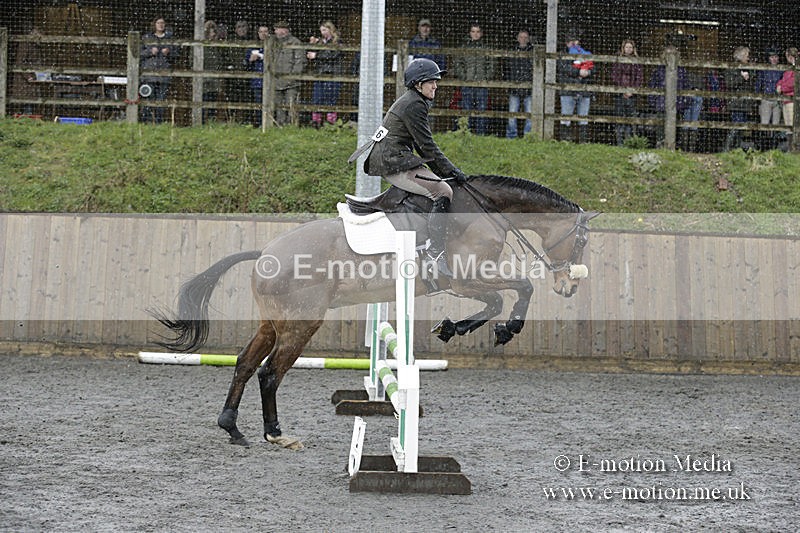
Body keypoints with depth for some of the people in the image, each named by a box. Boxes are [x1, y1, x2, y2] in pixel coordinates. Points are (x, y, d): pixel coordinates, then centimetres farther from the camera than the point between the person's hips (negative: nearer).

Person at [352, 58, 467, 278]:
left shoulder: (410, 101, 20)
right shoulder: (413, 105, -13)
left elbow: (423, 146, 22)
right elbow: (427, 146, -15)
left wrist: (443, 171, 16)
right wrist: (450, 170, -9)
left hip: (384, 159, 11)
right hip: (393, 163, -11)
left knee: (440, 183, 19)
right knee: (443, 192, -19)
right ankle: (436, 253, -27)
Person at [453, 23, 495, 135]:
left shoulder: (486, 48, 9)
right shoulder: (464, 47, 10)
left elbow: (490, 65, 9)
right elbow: (459, 64, 8)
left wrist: (487, 78, -4)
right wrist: (464, 77, -4)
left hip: (482, 84, 0)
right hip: (467, 84, 0)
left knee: (482, 109, -3)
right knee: (467, 110, 0)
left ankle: (481, 134, -1)